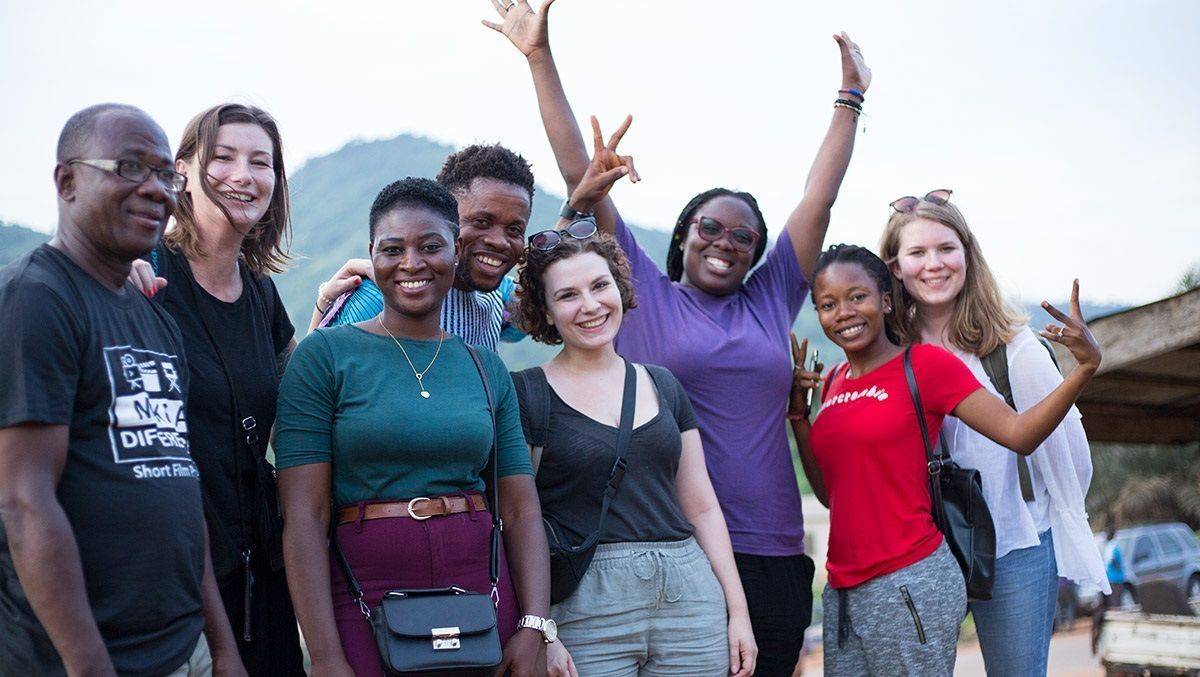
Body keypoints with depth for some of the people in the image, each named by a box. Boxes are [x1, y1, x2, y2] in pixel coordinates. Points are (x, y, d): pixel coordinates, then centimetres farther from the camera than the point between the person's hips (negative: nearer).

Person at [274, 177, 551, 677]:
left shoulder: (486, 367, 8)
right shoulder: (326, 355, -3)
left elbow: (521, 511, 5)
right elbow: (304, 514, -9)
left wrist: (535, 628, -8)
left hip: (482, 590, 3)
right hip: (368, 595, -3)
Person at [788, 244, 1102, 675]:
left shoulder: (924, 363, -5)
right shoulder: (834, 382, 12)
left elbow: (1018, 434, -11)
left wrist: (1085, 367, -23)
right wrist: (798, 411, 9)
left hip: (909, 586, -6)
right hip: (842, 590, 6)